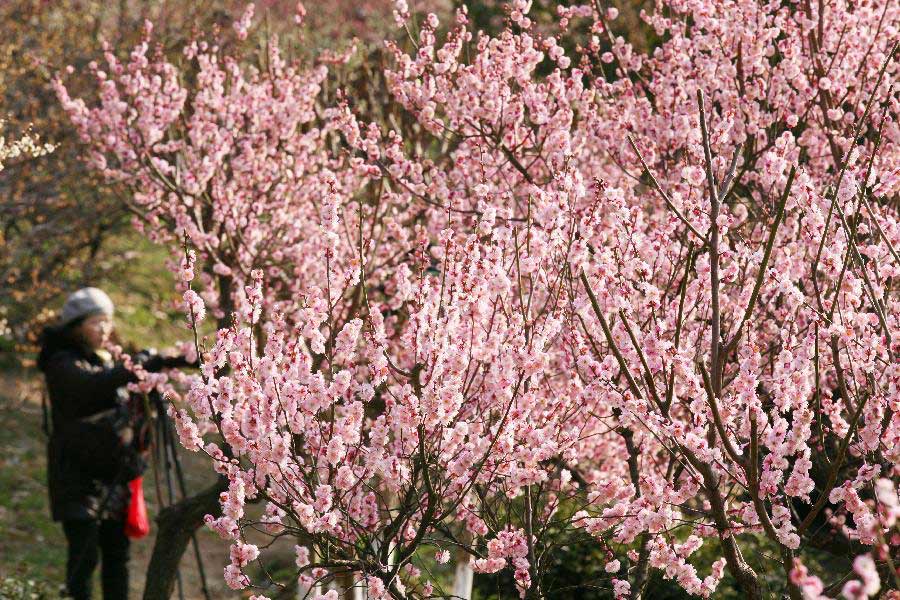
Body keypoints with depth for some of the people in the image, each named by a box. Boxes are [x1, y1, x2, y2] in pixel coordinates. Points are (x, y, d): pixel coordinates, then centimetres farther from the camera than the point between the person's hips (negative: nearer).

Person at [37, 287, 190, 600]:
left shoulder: (105, 361, 14)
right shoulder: (62, 364, -10)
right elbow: (92, 386, -32)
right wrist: (138, 365, -38)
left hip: (113, 475, 8)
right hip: (78, 479, -7)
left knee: (117, 556, 9)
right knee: (85, 556, -11)